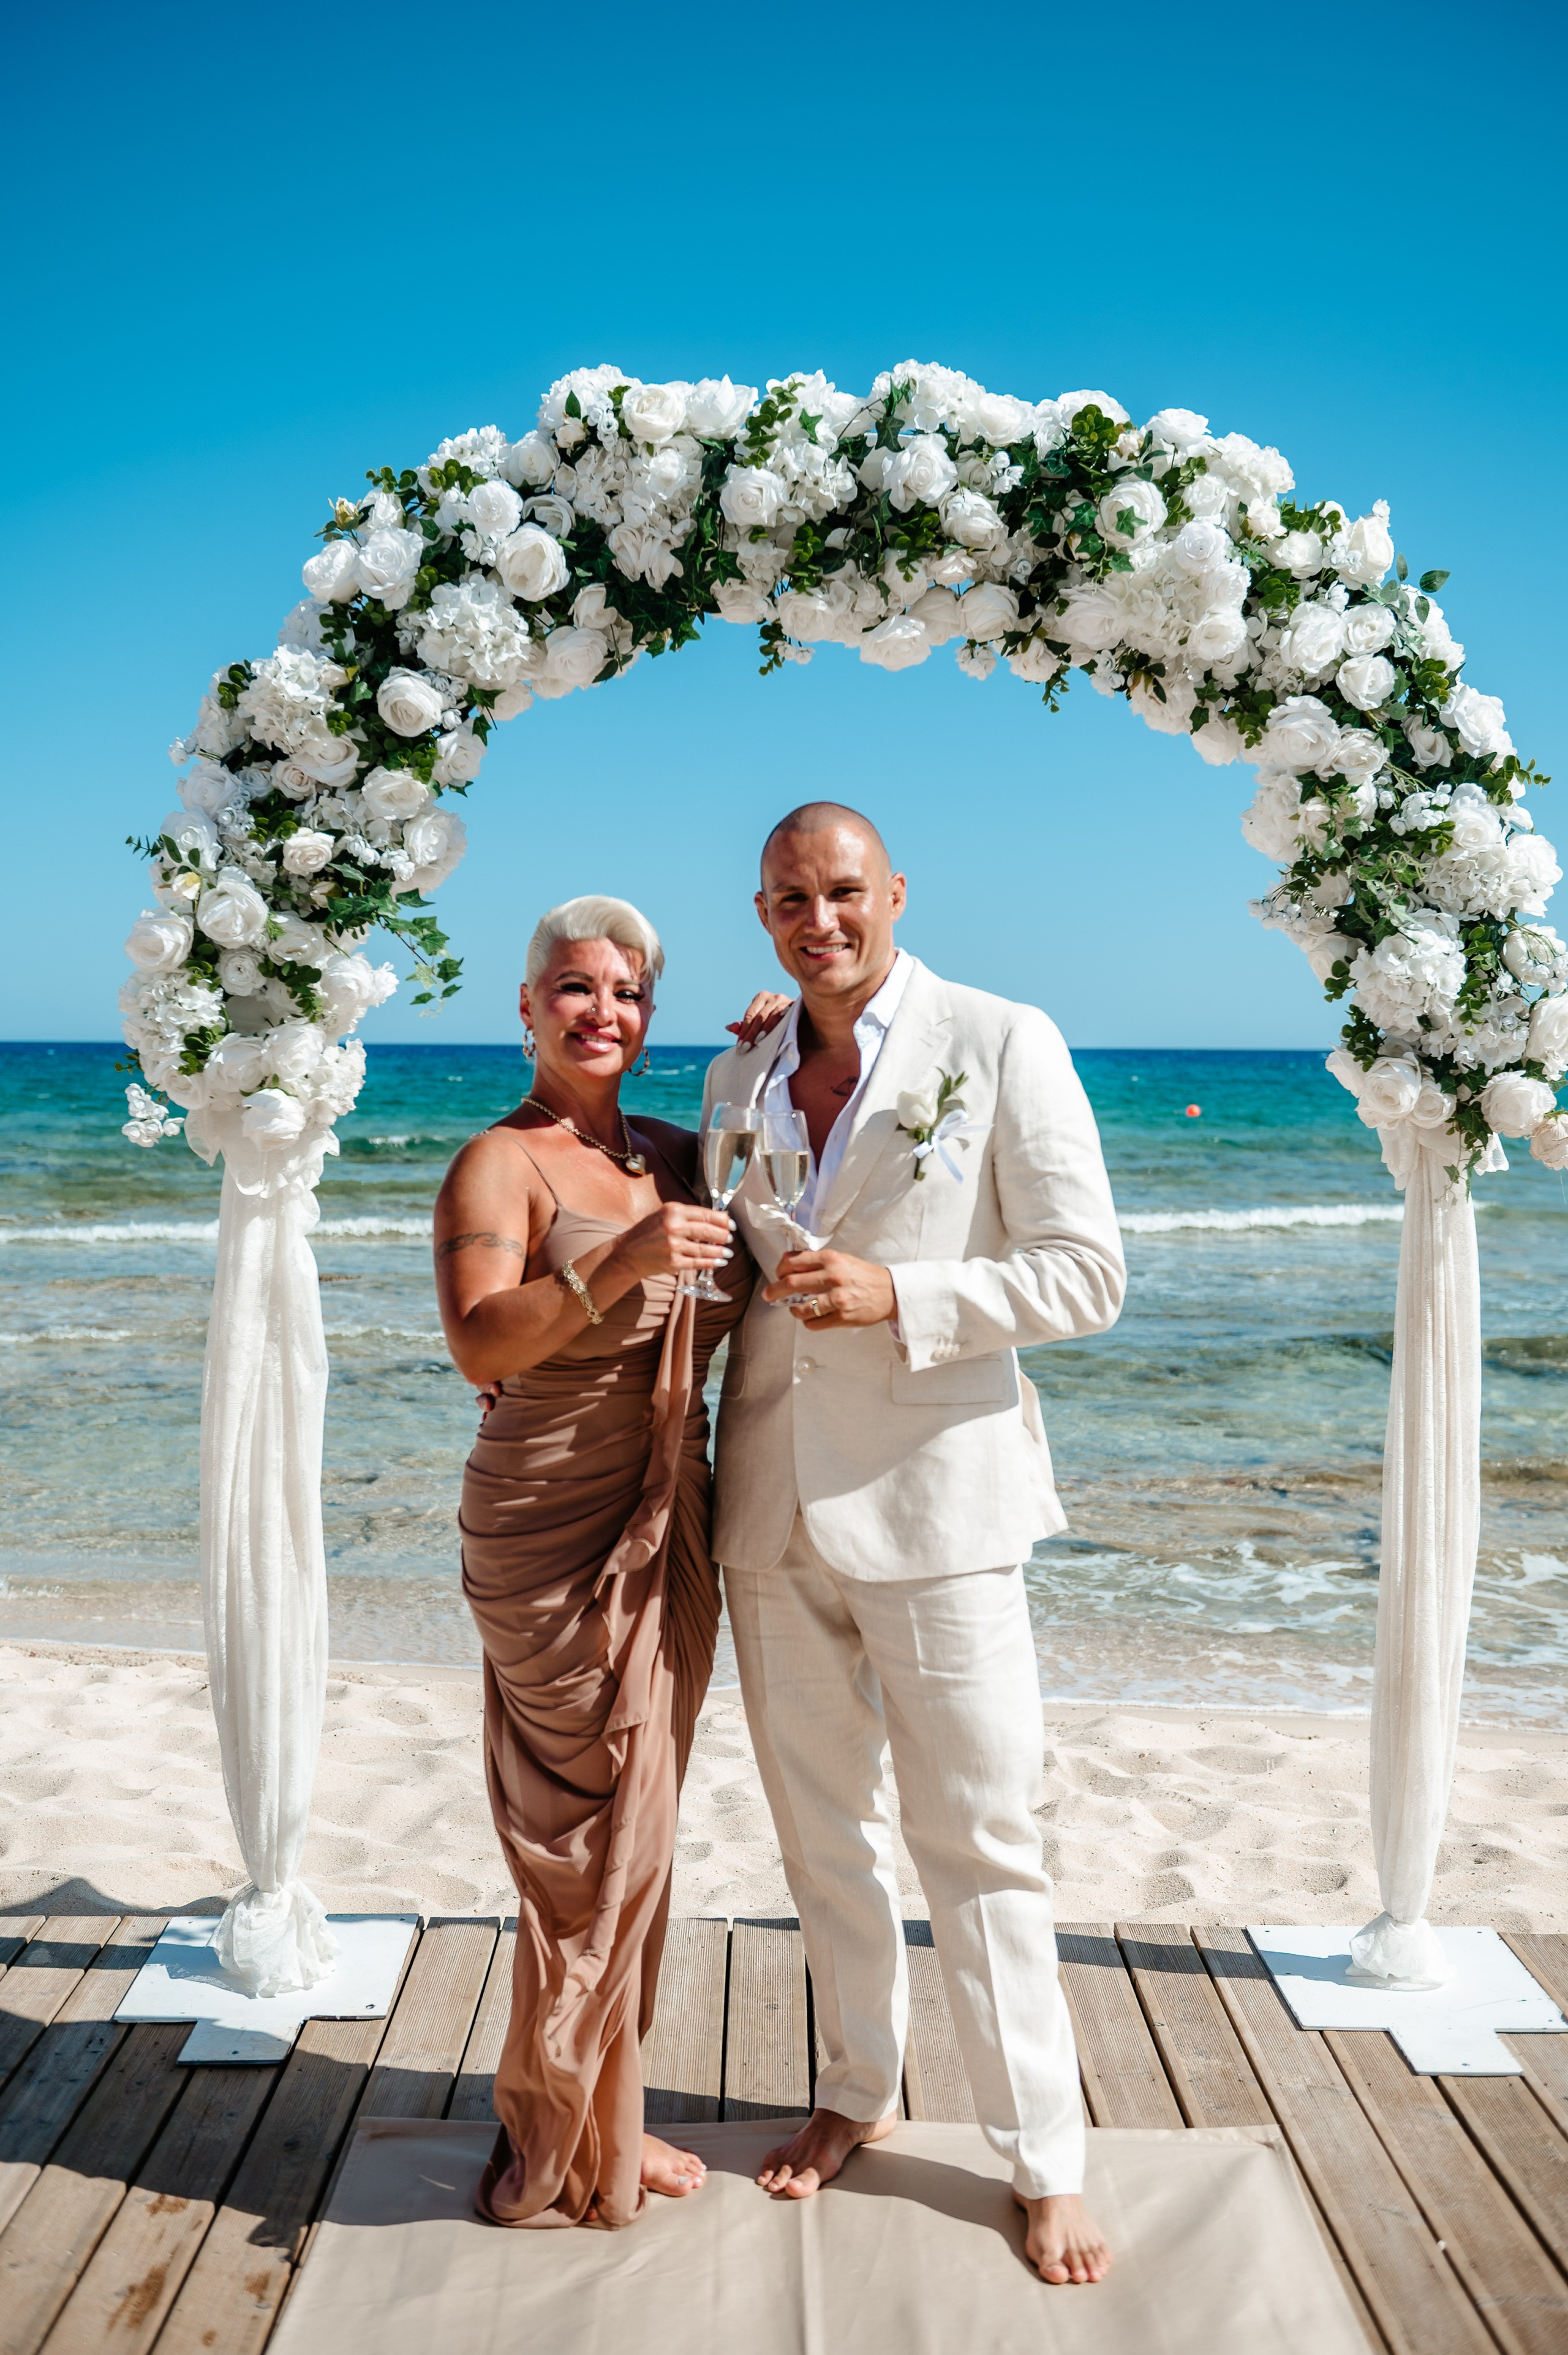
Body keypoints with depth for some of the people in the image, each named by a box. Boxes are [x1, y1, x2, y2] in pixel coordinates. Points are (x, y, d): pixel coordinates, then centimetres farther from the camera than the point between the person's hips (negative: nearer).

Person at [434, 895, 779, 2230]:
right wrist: (616, 1265, -38)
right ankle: (567, 2149, 22)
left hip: (664, 1531, 7)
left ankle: (600, 2115, 33)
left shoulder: (674, 1155, 9)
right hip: (553, 1533, -7)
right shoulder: (500, 1164, -11)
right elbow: (480, 1344, -24)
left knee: (633, 1826, 16)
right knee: (592, 1835, 2)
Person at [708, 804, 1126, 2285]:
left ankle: (1044, 2163, 24)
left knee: (978, 1847, 5)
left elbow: (1086, 1274, -10)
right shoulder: (739, 1074, 9)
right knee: (824, 1832, 18)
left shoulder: (1003, 1044, -8)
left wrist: (896, 1298, -21)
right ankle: (856, 2093, 39)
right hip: (771, 1511, 5)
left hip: (931, 1499, -5)